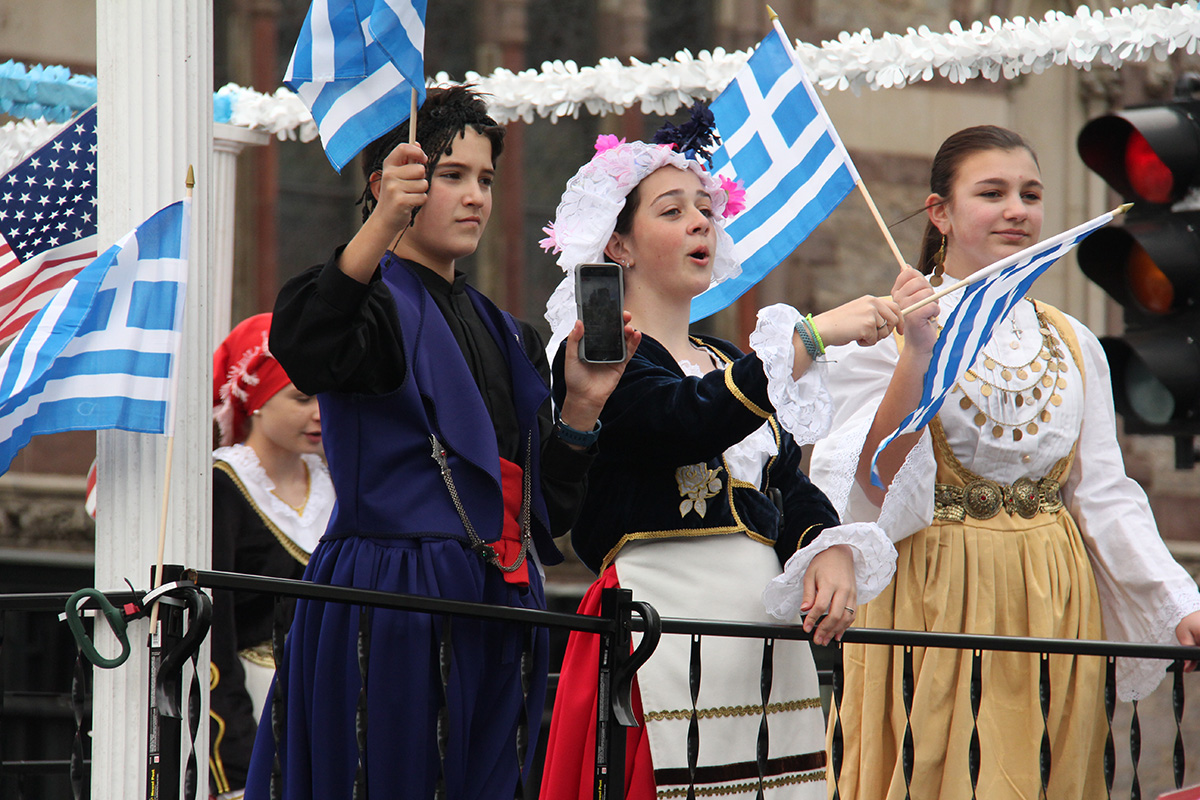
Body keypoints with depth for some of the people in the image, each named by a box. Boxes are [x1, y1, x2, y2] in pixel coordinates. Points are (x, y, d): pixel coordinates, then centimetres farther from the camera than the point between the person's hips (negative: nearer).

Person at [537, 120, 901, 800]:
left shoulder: (728, 363, 22)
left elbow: (794, 486, 15)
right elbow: (691, 424, -20)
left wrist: (833, 553, -7)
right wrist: (812, 334, -19)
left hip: (769, 632, 7)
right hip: (662, 628, -7)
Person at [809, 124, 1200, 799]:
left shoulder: (1073, 344, 11)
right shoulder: (885, 335, -3)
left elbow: (1104, 495, 9)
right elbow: (874, 490, -12)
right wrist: (918, 353, -19)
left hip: (1052, 612, 4)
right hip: (936, 604, -4)